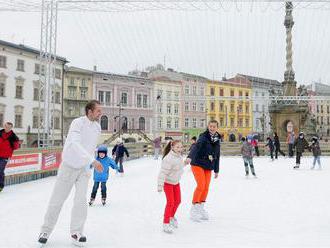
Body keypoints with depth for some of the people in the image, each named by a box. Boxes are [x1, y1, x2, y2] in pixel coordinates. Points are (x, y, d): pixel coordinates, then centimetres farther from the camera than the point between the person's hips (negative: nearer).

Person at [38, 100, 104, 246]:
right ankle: (46, 230, 22)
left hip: (85, 168, 4)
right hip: (69, 166, -4)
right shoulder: (77, 123, -18)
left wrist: (90, 164, 13)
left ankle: (76, 233, 8)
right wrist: (93, 161, -39)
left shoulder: (97, 127, 3)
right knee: (57, 199, 5)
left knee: (81, 201, -6)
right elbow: (76, 144, -31)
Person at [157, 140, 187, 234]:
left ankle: (172, 217, 40)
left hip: (176, 182, 8)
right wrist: (160, 185, -30)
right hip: (168, 183, -8)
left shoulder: (180, 157, -5)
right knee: (170, 202, -8)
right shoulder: (168, 159, -31)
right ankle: (166, 223, 6)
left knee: (177, 201, 16)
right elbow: (163, 172, -30)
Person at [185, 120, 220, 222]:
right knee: (201, 185, -15)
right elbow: (196, 147, -32)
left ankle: (201, 208, 23)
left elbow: (217, 156, 13)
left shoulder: (217, 140, 6)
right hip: (198, 164, -6)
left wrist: (216, 170, 16)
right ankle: (194, 209, -3)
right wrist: (190, 157, -50)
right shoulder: (203, 137, -14)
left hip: (208, 166, 6)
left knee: (206, 187, 5)